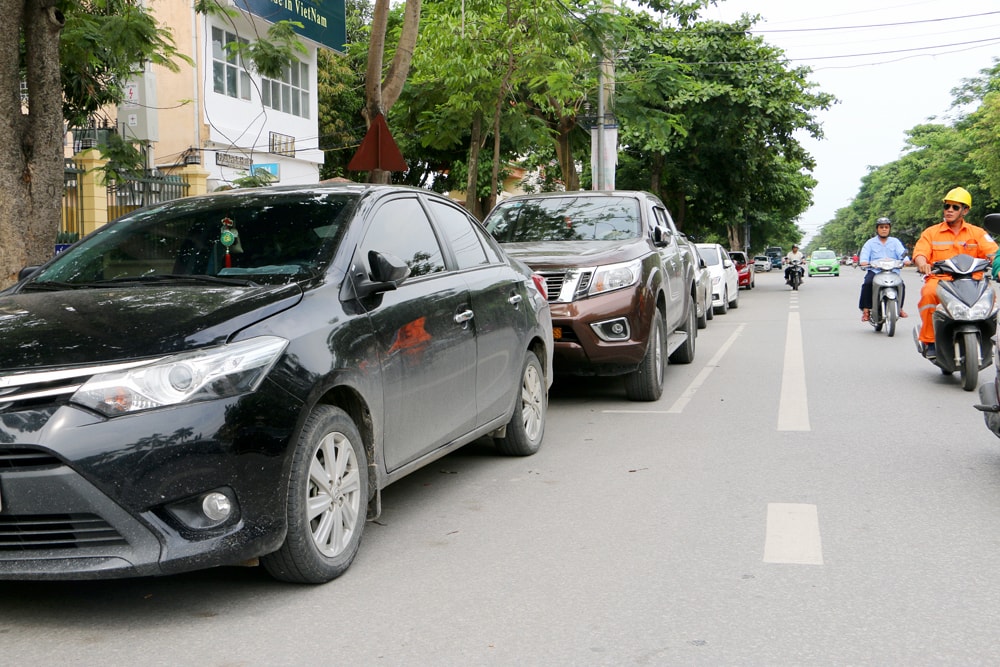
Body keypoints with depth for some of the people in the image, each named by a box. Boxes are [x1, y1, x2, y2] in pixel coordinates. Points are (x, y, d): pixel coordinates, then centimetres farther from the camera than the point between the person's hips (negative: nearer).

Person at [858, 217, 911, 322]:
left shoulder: (895, 242, 18)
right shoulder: (870, 243, 15)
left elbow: (902, 252, 3)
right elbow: (864, 254, 0)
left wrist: (906, 260, -21)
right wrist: (864, 262, -24)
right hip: (874, 271, -1)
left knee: (901, 285, -25)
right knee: (867, 284, -30)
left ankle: (899, 308, -4)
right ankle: (866, 310, -22)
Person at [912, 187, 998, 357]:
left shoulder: (977, 233, 14)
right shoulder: (931, 232, 13)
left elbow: (993, 252, 0)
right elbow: (919, 253, -1)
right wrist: (923, 264, -26)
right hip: (938, 279, -1)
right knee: (929, 294, -35)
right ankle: (929, 340, -21)